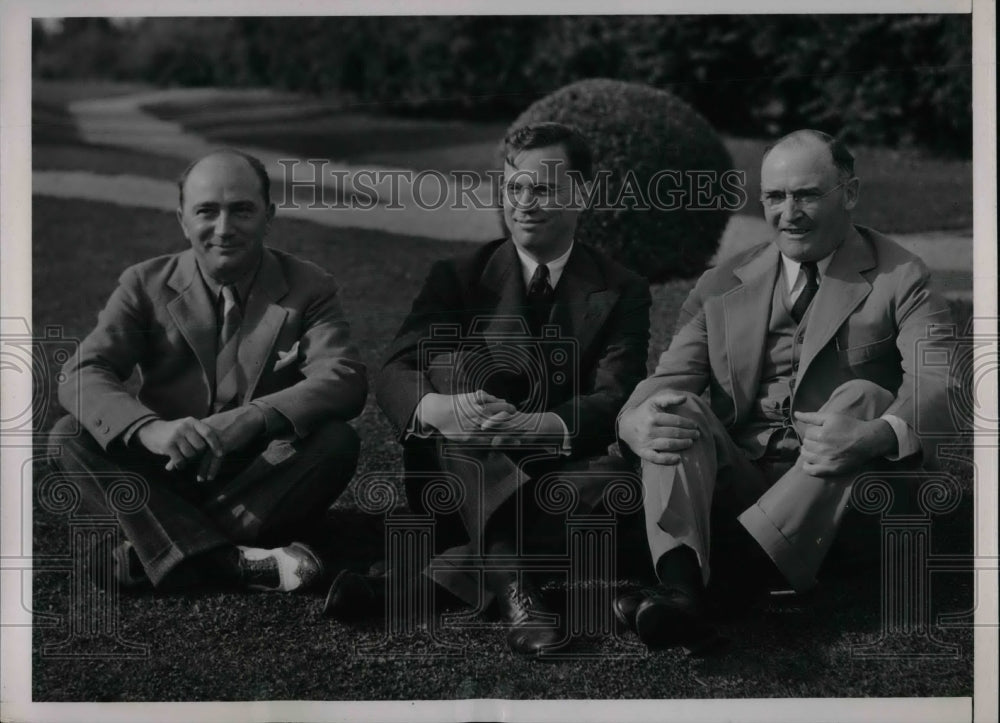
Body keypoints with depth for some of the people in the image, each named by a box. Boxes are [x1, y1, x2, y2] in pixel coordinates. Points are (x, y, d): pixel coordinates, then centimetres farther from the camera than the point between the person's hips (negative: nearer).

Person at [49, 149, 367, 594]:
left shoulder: (309, 289, -2)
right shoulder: (145, 285, 0)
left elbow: (345, 381, -17)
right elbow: (81, 374, -12)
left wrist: (252, 419, -36)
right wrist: (150, 429, -35)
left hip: (264, 478, -1)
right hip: (166, 479, 1)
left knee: (336, 442, -27)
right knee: (70, 437, -22)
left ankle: (163, 552, -27)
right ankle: (231, 561, -35)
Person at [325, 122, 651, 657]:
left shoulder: (622, 292, 6)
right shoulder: (458, 278, 7)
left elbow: (615, 400, -11)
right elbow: (392, 376, -8)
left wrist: (536, 427, -34)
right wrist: (438, 407, -34)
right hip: (459, 488, 0)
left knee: (621, 478, -33)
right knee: (452, 363, -25)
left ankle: (418, 578, -34)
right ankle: (509, 573, -39)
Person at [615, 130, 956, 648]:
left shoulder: (899, 280, 5)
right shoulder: (722, 284, 16)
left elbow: (938, 381, -12)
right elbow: (669, 378, 5)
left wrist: (879, 435, -36)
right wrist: (636, 424, -21)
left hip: (830, 489, -2)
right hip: (732, 479, 3)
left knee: (863, 397, -28)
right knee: (677, 407, -22)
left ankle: (741, 563, -40)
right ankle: (680, 584, -45)